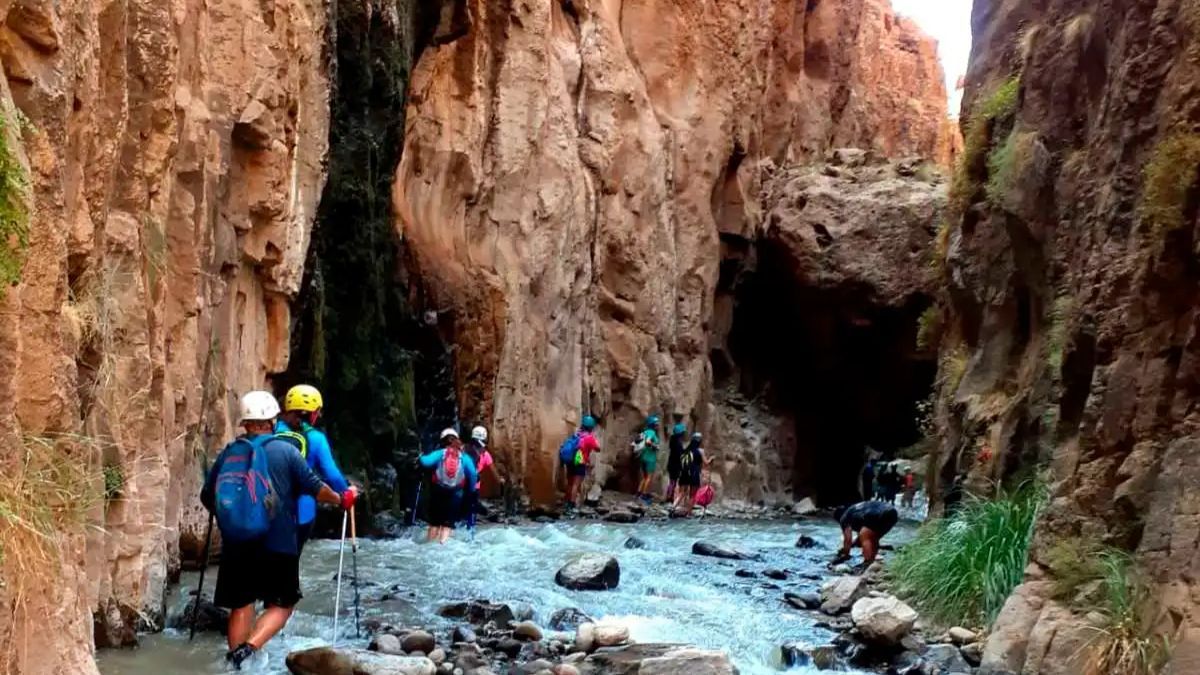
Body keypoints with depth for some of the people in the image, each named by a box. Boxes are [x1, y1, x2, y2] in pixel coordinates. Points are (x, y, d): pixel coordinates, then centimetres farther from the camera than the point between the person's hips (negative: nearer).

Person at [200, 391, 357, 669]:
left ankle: (235, 664, 14)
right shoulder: (286, 451, -4)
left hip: (236, 547, 3)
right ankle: (247, 649, -12)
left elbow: (207, 497, 12)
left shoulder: (228, 453, 6)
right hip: (278, 547, -3)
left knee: (241, 607, 12)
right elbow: (314, 488, -2)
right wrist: (341, 499, 17)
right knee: (282, 605, 9)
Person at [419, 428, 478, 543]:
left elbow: (426, 462, -18)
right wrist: (471, 490, 6)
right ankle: (441, 545, -9)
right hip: (455, 493, 0)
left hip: (438, 490, 0)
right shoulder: (464, 457, 0)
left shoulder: (440, 453, -3)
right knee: (448, 521, 5)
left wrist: (421, 457, 5)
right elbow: (473, 474, -7)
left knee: (434, 521, 15)